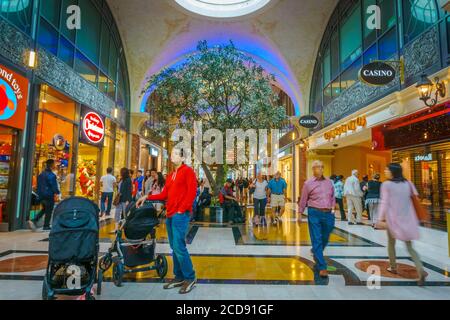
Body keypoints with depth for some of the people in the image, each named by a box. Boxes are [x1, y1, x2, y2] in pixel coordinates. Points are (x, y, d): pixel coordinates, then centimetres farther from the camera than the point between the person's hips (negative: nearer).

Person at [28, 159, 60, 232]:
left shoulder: (41, 174, 10)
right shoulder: (51, 175, -16)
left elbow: (38, 185, 16)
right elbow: (54, 186, -16)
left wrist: (39, 193, 21)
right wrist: (56, 193, -7)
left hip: (41, 195, 8)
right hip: (49, 196, -8)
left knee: (44, 209, 22)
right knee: (49, 211, 3)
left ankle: (34, 221, 8)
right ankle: (46, 227, 10)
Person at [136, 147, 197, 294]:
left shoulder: (188, 171, -3)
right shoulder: (170, 175, 21)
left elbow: (192, 192, -11)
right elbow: (164, 195, 17)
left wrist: (181, 210, -15)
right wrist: (147, 197, 9)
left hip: (181, 214, -8)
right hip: (170, 214, 8)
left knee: (179, 246, -9)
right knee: (174, 247, 11)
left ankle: (190, 278, 6)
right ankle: (179, 277, 22)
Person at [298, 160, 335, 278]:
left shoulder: (329, 182, 11)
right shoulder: (308, 183, -1)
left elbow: (333, 197, 20)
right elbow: (303, 200, 2)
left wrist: (333, 208, 10)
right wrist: (300, 213, 3)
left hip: (328, 214, 4)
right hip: (314, 213, -4)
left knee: (325, 239, 14)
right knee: (317, 240, -3)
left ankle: (316, 254, 42)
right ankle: (322, 267, 3)